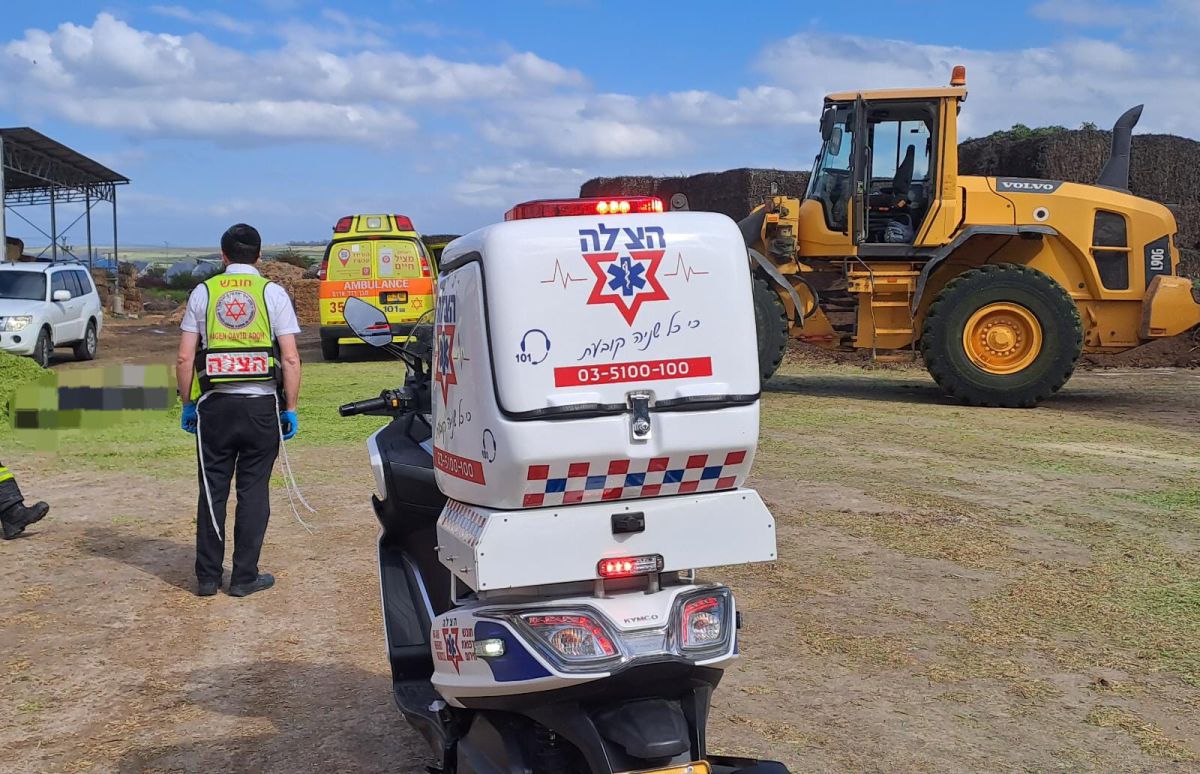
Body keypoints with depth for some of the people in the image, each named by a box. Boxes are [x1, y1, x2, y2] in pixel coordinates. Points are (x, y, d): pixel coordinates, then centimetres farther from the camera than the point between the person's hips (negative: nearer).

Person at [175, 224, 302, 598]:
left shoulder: (203, 292, 5)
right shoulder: (273, 293, 1)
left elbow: (184, 358, 1)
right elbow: (291, 359, -6)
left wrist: (187, 404, 11)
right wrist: (290, 409, 1)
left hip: (215, 405, 1)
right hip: (261, 405, -1)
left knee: (212, 491, 10)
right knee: (254, 491, 6)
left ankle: (207, 577, 15)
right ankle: (245, 577, 11)